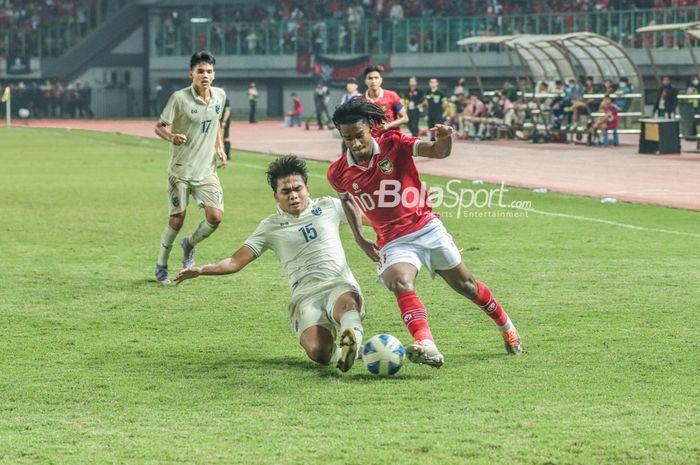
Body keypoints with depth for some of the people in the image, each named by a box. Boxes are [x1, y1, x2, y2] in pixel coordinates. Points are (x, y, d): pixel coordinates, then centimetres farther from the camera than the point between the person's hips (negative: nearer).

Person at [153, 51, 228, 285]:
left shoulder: (220, 96, 3)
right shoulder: (179, 98, -13)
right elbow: (159, 126, -7)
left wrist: (219, 148, 9)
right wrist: (171, 137, -28)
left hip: (207, 170, 4)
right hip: (180, 170, -4)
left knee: (215, 216, -8)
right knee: (177, 219, -3)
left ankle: (190, 244, 23)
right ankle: (161, 266, 19)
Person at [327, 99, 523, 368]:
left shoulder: (394, 144, -9)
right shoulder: (338, 173, -3)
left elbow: (438, 152, -18)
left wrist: (444, 140, -42)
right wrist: (359, 239, 9)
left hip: (426, 228, 0)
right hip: (393, 242, 0)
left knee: (464, 285, 11)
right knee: (401, 283, -32)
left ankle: (507, 327, 38)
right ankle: (427, 346, -52)